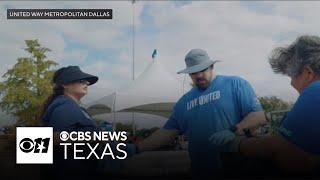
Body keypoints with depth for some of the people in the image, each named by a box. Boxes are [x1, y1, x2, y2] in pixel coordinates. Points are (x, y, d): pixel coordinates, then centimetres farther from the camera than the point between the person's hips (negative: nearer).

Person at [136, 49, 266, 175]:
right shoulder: (184, 101, 10)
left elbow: (259, 116, -9)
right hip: (201, 170, 5)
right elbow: (168, 132, 8)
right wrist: (137, 148, -1)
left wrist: (234, 131, -25)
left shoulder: (235, 84, -4)